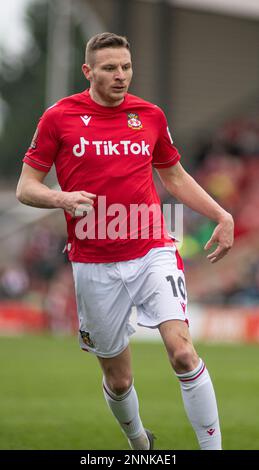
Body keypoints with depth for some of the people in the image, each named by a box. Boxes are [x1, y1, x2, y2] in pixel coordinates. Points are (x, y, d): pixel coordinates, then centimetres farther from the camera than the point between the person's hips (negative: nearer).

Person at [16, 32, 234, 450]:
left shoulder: (150, 115, 6)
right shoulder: (60, 117, -2)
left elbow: (175, 178, 20)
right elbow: (26, 188, 1)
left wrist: (222, 216, 9)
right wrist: (62, 199, -20)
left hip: (153, 252, 1)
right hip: (96, 267, -1)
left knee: (183, 352, -19)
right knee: (118, 379, 10)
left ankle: (213, 447, -13)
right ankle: (139, 442, 38)